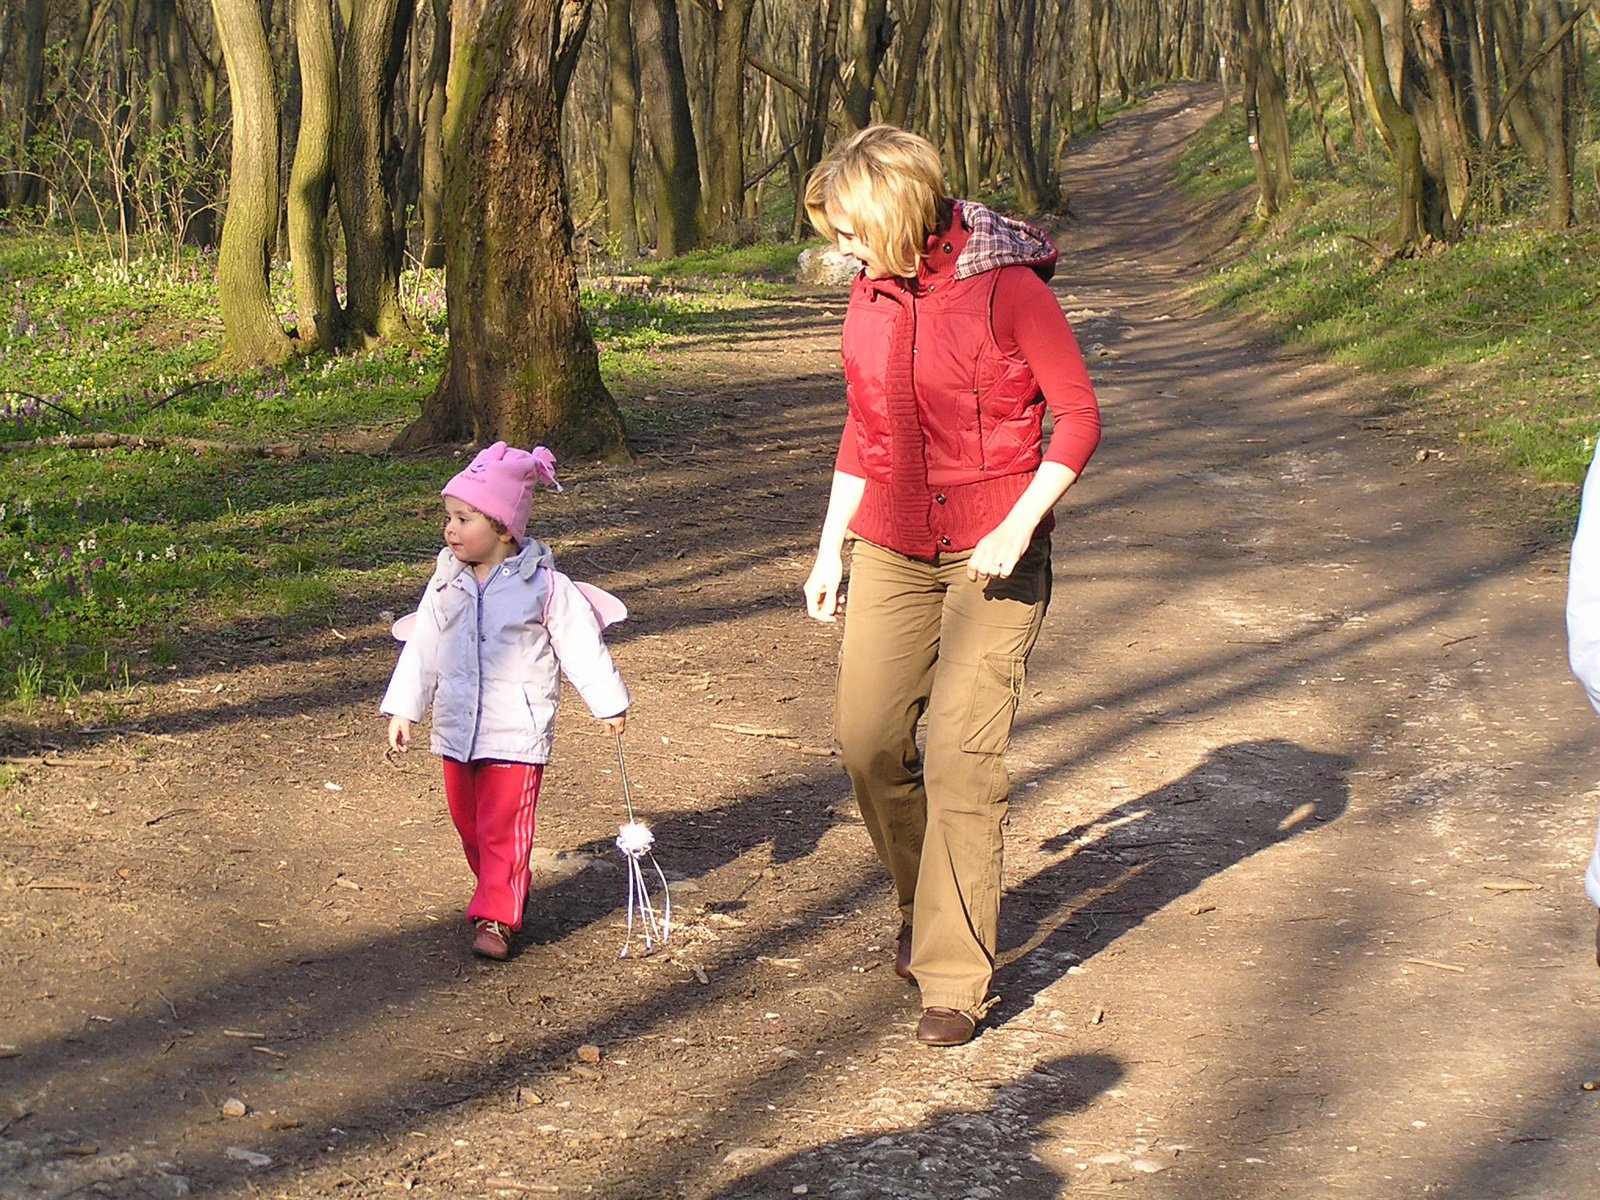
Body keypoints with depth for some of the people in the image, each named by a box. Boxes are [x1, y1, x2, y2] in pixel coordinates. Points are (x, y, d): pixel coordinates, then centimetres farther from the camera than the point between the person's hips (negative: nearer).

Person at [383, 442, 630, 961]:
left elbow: (581, 645, -3)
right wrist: (402, 709, 8)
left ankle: (495, 917, 1)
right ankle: (502, 891, 31)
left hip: (516, 733, -5)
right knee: (469, 824, 13)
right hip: (456, 731, 5)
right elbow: (421, 648, 9)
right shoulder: (445, 584, 3)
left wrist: (609, 704, 2)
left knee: (503, 828, -6)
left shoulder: (544, 587, -10)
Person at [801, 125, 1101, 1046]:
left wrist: (1018, 527, -18)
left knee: (962, 754, -10)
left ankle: (957, 976, 0)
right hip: (893, 549, 6)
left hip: (994, 554, -6)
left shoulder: (1008, 287, -12)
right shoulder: (871, 296, 6)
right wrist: (830, 549, 15)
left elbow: (1079, 418, -9)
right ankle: (930, 903, 28)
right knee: (867, 736, 1)